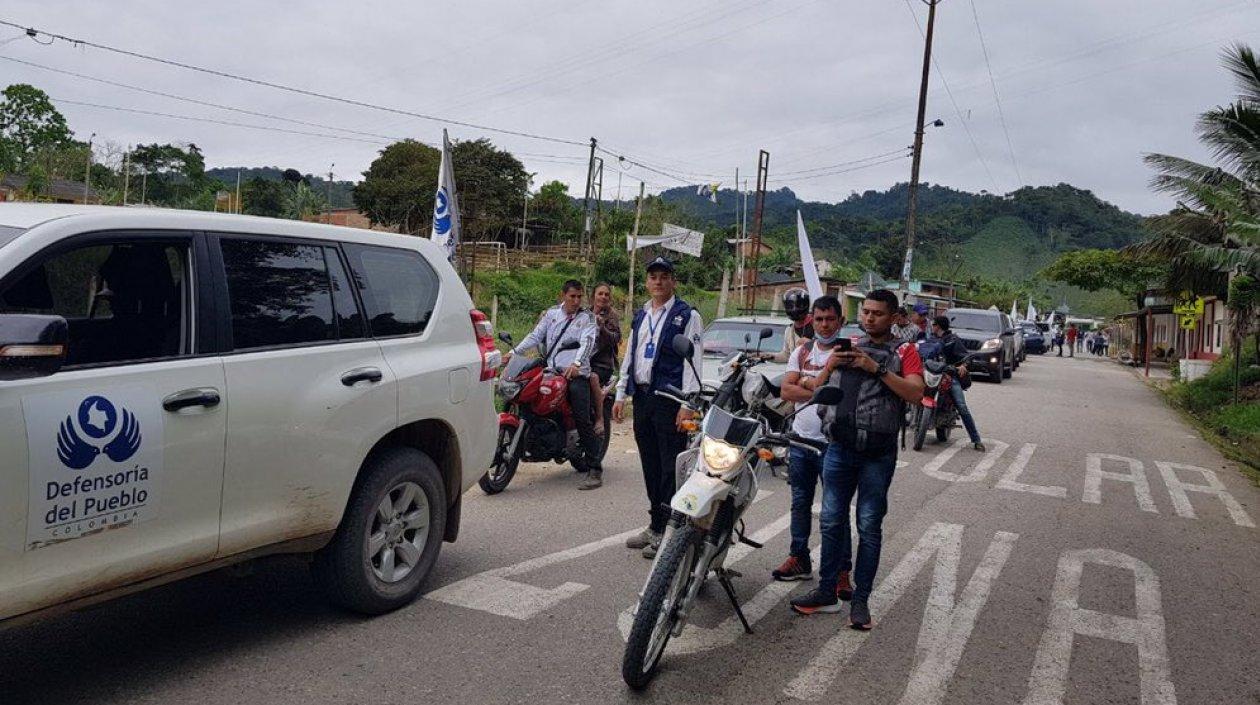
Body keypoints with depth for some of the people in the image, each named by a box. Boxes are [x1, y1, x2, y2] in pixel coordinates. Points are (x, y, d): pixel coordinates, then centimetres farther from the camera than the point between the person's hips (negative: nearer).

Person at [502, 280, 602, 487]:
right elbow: (535, 336, 13)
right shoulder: (551, 314, 18)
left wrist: (576, 364, -27)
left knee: (583, 421, -12)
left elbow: (587, 342, -9)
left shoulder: (587, 317, 7)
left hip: (576, 373, -4)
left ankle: (594, 466, -10)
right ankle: (577, 461, 15)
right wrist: (513, 352, 0)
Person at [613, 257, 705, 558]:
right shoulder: (641, 316, 18)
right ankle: (655, 524, 21)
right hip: (642, 397, 7)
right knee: (650, 465, 12)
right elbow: (629, 356, 21)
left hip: (670, 399, -7)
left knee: (671, 466, -6)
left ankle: (667, 530, -2)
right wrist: (621, 395, 15)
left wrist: (688, 404, -16)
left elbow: (693, 361, -9)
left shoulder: (687, 316, -3)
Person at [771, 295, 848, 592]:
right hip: (800, 439, 6)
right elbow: (786, 391, 0)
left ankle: (841, 570, 6)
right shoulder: (802, 351, 9)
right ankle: (799, 559, 27)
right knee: (800, 502, 15)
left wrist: (806, 382, -13)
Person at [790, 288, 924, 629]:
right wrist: (830, 364, -3)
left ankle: (861, 599, 10)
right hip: (839, 447, 4)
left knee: (869, 527, 3)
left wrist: (876, 368, -18)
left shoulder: (904, 351, 4)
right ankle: (827, 592, 16)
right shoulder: (847, 346, 16)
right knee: (831, 521, 7)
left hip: (877, 452, -4)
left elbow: (916, 393, -12)